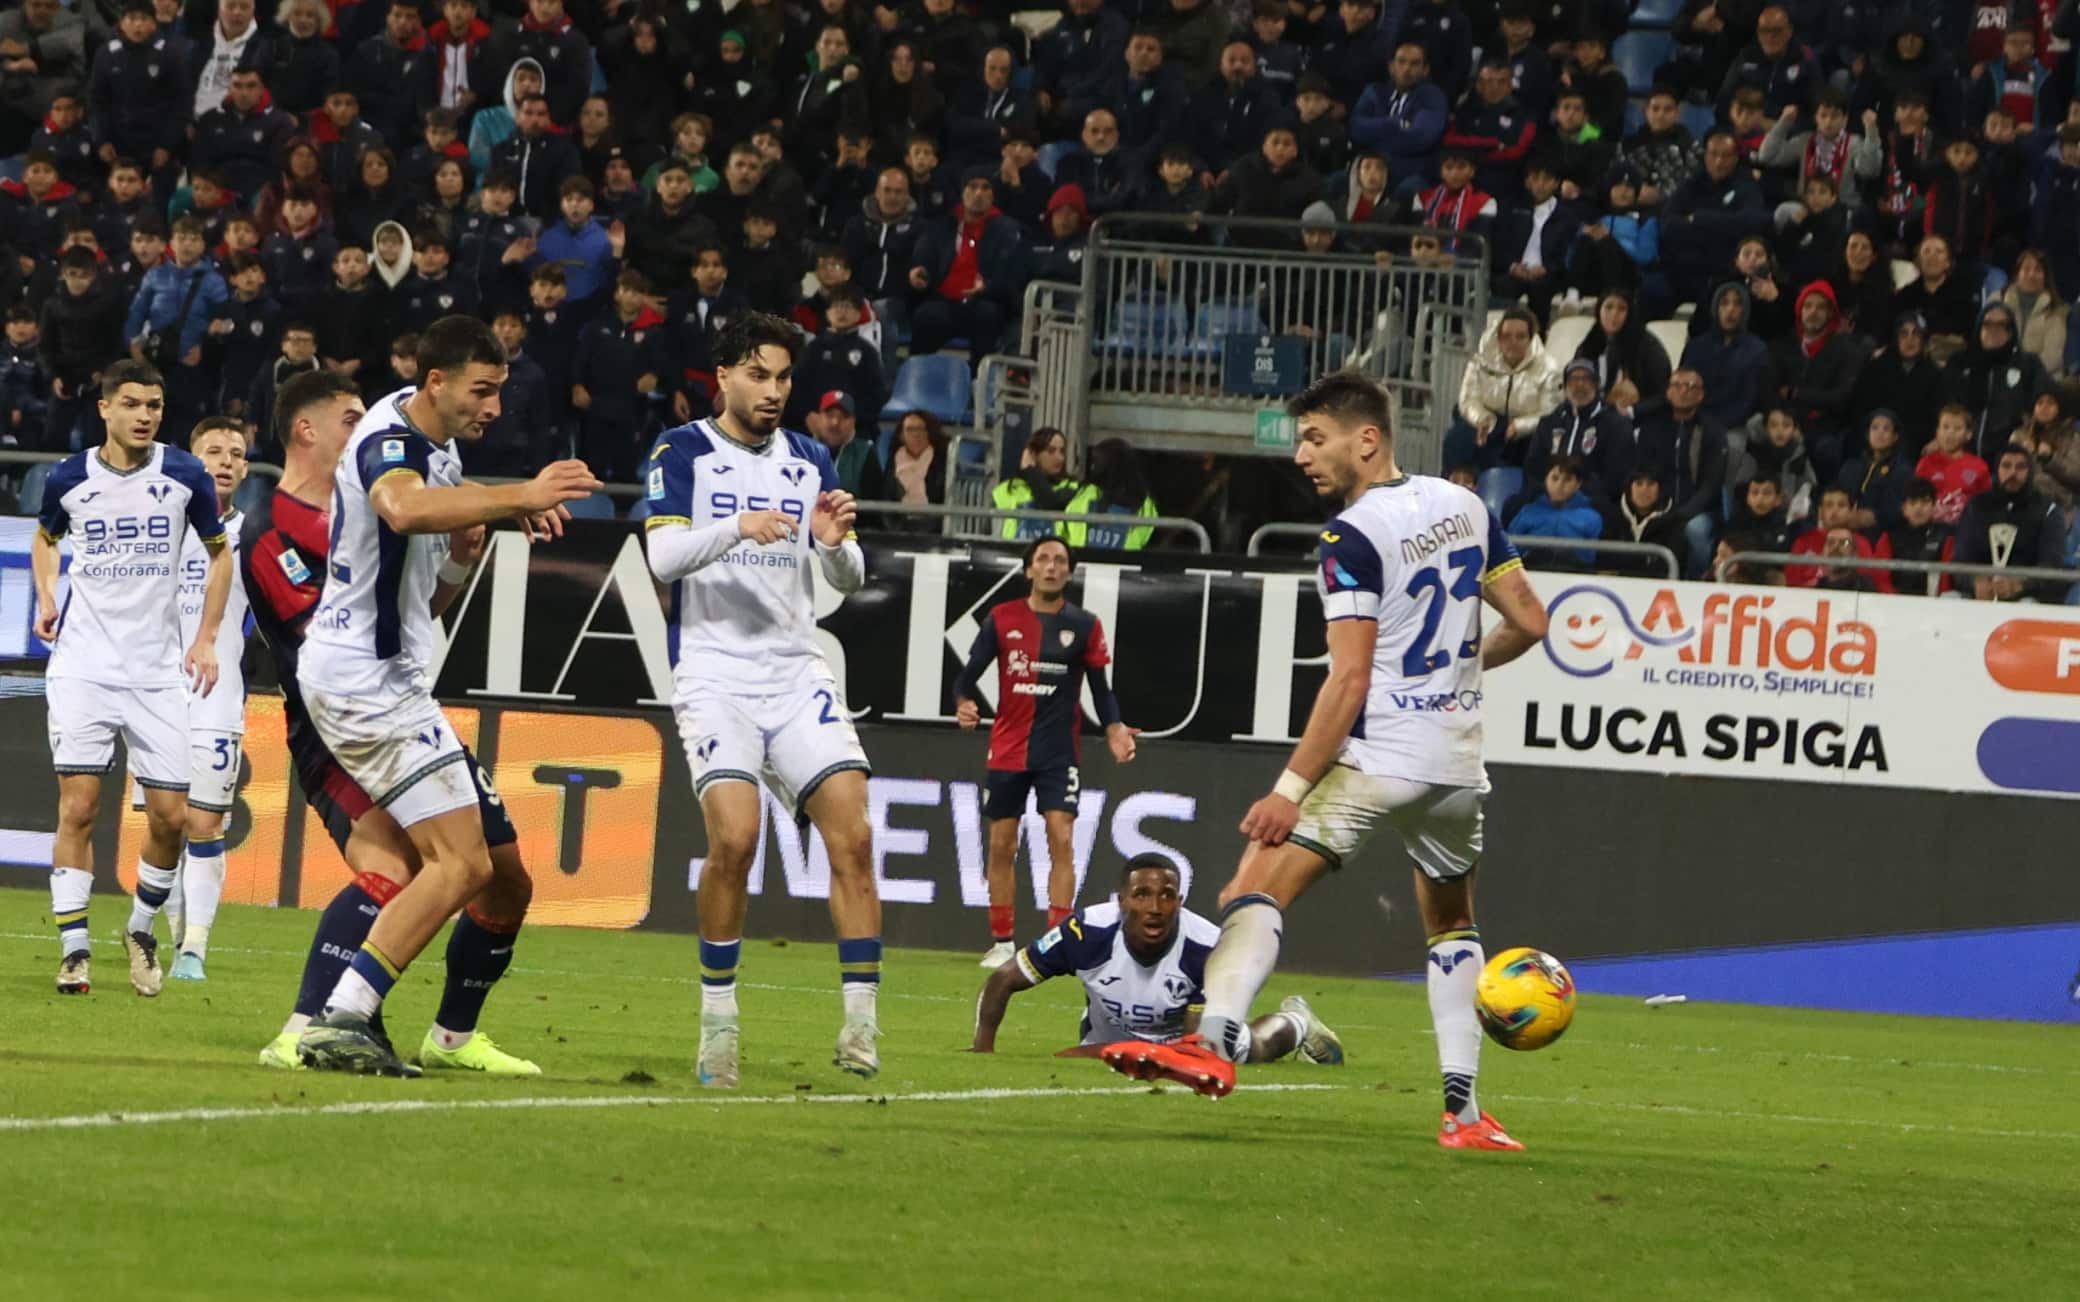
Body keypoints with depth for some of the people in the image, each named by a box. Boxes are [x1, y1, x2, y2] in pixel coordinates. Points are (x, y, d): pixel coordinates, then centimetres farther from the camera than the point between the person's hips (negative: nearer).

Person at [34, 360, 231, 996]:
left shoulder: (184, 476, -3)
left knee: (170, 816, -2)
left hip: (158, 673, 1)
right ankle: (74, 950, -5)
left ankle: (142, 931, 22)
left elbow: (219, 552, 12)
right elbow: (45, 538, 22)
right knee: (78, 806, -10)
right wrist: (47, 597, 5)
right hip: (83, 664, -1)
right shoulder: (69, 479, -1)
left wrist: (206, 638, 4)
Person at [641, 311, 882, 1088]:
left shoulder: (809, 461, 13)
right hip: (714, 670, -4)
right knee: (734, 835, -21)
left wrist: (836, 544, -11)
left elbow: (849, 582, 13)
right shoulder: (682, 453, 1)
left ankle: (860, 1023, -8)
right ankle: (718, 1020, -7)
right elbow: (662, 556, -12)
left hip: (797, 673, 4)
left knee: (852, 835, -11)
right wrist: (738, 529, -28)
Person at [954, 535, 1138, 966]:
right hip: (1008, 749, 1)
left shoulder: (1084, 625, 2)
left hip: (1059, 751, -1)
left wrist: (1113, 729, -12)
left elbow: (1101, 687, 4)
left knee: (1061, 837, -13)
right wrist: (963, 702, -19)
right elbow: (969, 674, 3)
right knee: (1001, 845, 4)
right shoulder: (1002, 619, 2)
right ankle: (1001, 942, 15)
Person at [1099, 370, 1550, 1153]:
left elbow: (1350, 682, -17)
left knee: (1259, 887, -16)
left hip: (1376, 757, -7)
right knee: (1451, 927, 24)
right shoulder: (1465, 508, 10)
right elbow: (1529, 623, 14)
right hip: (1458, 762, 7)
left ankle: (1216, 1038, -41)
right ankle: (1463, 1109, 18)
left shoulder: (1354, 536, -11)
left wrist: (1291, 788, -17)